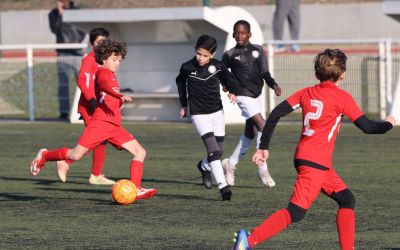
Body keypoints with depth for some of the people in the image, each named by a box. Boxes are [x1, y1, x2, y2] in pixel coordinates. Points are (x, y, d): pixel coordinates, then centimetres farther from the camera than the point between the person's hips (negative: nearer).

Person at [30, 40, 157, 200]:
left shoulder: (112, 75, 24)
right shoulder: (102, 72, -3)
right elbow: (105, 86, -27)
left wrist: (120, 101, 17)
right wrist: (120, 96, -43)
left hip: (115, 127, 9)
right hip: (100, 123, -9)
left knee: (140, 152, -3)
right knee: (76, 155, -12)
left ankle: (136, 189, -8)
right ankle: (44, 156, 13)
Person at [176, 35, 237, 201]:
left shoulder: (218, 67, -7)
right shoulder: (187, 67, -10)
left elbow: (227, 80, 10)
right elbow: (180, 82, 11)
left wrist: (232, 92, -11)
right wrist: (183, 104, 14)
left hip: (217, 112, 3)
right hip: (199, 114, -3)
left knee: (219, 150, 12)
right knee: (213, 150, -18)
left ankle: (204, 166, 45)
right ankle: (223, 187, -21)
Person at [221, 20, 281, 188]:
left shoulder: (257, 51, 5)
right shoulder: (230, 55, -3)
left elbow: (264, 72, 3)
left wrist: (273, 85, -11)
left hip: (257, 95, 5)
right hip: (244, 96, -5)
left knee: (250, 133, 14)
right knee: (263, 128, -17)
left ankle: (230, 163, 31)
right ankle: (263, 170, -12)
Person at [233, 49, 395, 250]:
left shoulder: (306, 93, 12)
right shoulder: (342, 97, -4)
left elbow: (275, 114, 6)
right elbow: (367, 127, -1)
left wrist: (264, 147, 10)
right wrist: (388, 124, 19)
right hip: (314, 163, -8)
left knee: (347, 201, 16)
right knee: (296, 212, -14)